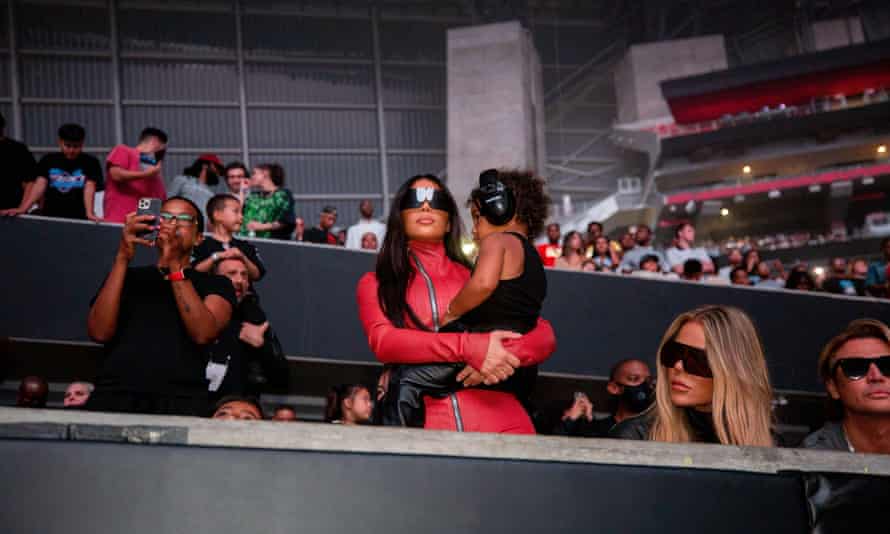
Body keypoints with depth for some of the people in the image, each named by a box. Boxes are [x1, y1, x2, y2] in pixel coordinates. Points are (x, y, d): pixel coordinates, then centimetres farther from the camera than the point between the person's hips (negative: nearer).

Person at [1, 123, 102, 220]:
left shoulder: (90, 163, 1)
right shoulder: (48, 160, 7)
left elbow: (89, 187, -14)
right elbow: (40, 185, -5)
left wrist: (89, 213, -30)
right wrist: (22, 209, -20)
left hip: (78, 220, -2)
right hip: (50, 218, 2)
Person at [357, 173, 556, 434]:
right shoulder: (375, 284, 14)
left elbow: (544, 336, 10)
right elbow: (383, 342, -5)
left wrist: (502, 354, -11)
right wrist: (469, 348, -16)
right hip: (424, 422, -1)